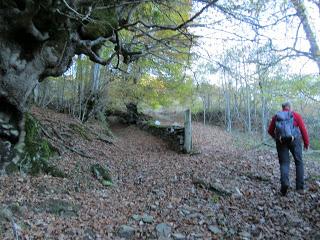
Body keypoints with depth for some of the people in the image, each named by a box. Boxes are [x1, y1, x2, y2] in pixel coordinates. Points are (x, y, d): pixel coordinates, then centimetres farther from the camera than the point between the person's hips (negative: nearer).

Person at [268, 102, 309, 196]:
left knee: (284, 163, 6)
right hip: (294, 140, -1)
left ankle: (284, 183, -17)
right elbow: (303, 130, 2)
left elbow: (270, 131, 15)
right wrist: (306, 143, 10)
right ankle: (300, 187, 14)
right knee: (299, 162, 13)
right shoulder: (296, 115, 6)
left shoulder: (276, 117, 11)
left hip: (281, 141, 1)